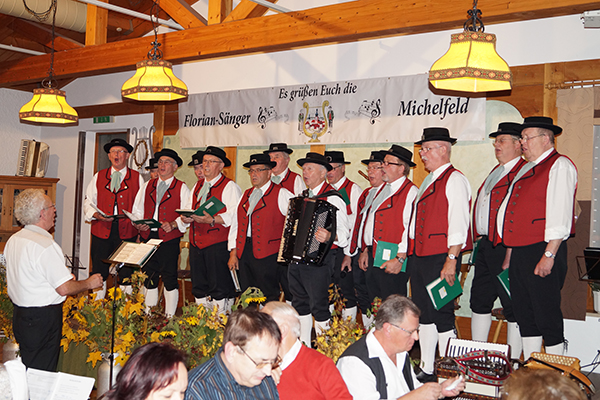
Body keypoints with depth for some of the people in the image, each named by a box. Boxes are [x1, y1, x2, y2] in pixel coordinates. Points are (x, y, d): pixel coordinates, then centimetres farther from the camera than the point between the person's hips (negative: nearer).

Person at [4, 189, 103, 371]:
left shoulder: (13, 240, 6)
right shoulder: (46, 246, -22)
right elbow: (64, 288, -22)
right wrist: (89, 283, -4)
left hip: (19, 314, 9)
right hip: (43, 319, -9)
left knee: (25, 371, 17)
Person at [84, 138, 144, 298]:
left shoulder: (137, 178, 8)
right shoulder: (98, 177, 12)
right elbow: (88, 203, 12)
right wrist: (97, 215, -8)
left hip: (127, 232, -1)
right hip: (102, 231, 1)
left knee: (126, 275, 0)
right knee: (99, 274, 2)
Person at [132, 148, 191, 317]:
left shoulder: (182, 188, 4)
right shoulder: (147, 186, 17)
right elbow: (137, 210, 17)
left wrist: (173, 224, -21)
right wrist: (139, 224, -3)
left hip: (169, 239, -4)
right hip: (148, 237, 4)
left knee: (170, 278, -2)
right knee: (148, 278, 8)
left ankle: (170, 316, 5)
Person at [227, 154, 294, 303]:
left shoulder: (281, 194, -1)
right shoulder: (246, 195, 18)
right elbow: (236, 224, 16)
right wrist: (233, 253, 10)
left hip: (268, 255, -6)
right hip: (244, 254, 6)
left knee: (268, 299, -4)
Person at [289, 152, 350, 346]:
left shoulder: (332, 199, -9)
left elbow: (344, 232, -17)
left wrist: (329, 236, -36)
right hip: (296, 257, 8)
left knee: (318, 305, -4)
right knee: (300, 303, 13)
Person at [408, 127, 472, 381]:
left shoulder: (454, 179, -9)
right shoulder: (429, 181, 20)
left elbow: (458, 223, -16)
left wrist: (451, 260, -21)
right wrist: (409, 255, 19)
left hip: (440, 258, -9)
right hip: (418, 256, 9)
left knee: (441, 315, -4)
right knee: (423, 313, 13)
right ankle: (427, 370, 23)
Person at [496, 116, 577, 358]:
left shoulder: (559, 166, -7)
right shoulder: (526, 170, 21)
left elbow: (560, 216, -16)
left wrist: (549, 255, -21)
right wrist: (510, 253, 19)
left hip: (543, 251, -9)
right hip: (519, 252, 9)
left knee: (547, 316, -4)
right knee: (524, 315, 13)